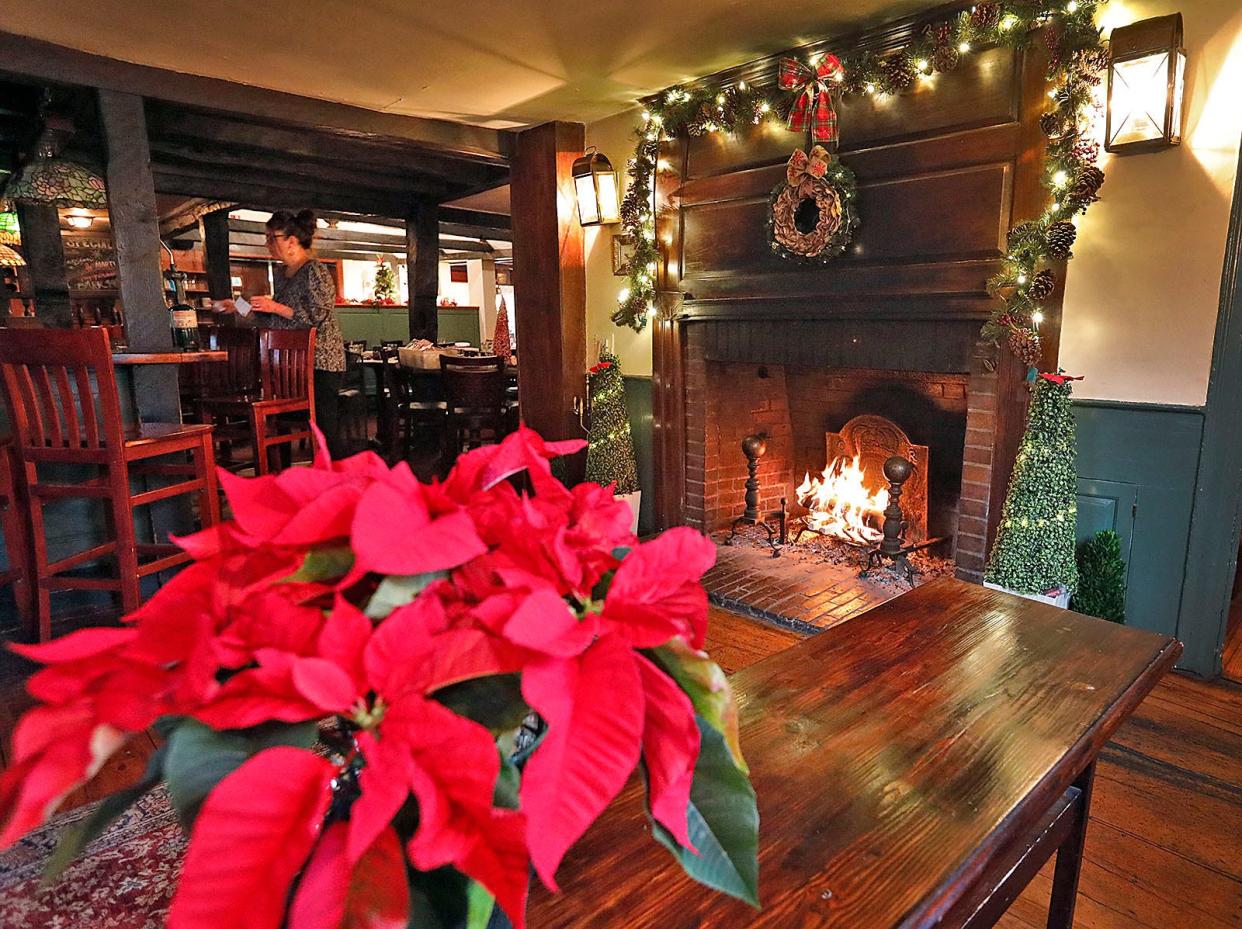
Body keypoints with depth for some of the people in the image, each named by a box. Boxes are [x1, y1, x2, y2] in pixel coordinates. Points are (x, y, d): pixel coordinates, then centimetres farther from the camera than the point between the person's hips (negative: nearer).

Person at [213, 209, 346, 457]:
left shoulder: (315, 271, -10)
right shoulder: (283, 276, 17)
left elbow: (318, 317, -18)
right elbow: (272, 320, 25)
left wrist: (276, 308, -15)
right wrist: (238, 308, 19)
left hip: (320, 364, -9)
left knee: (325, 432, -8)